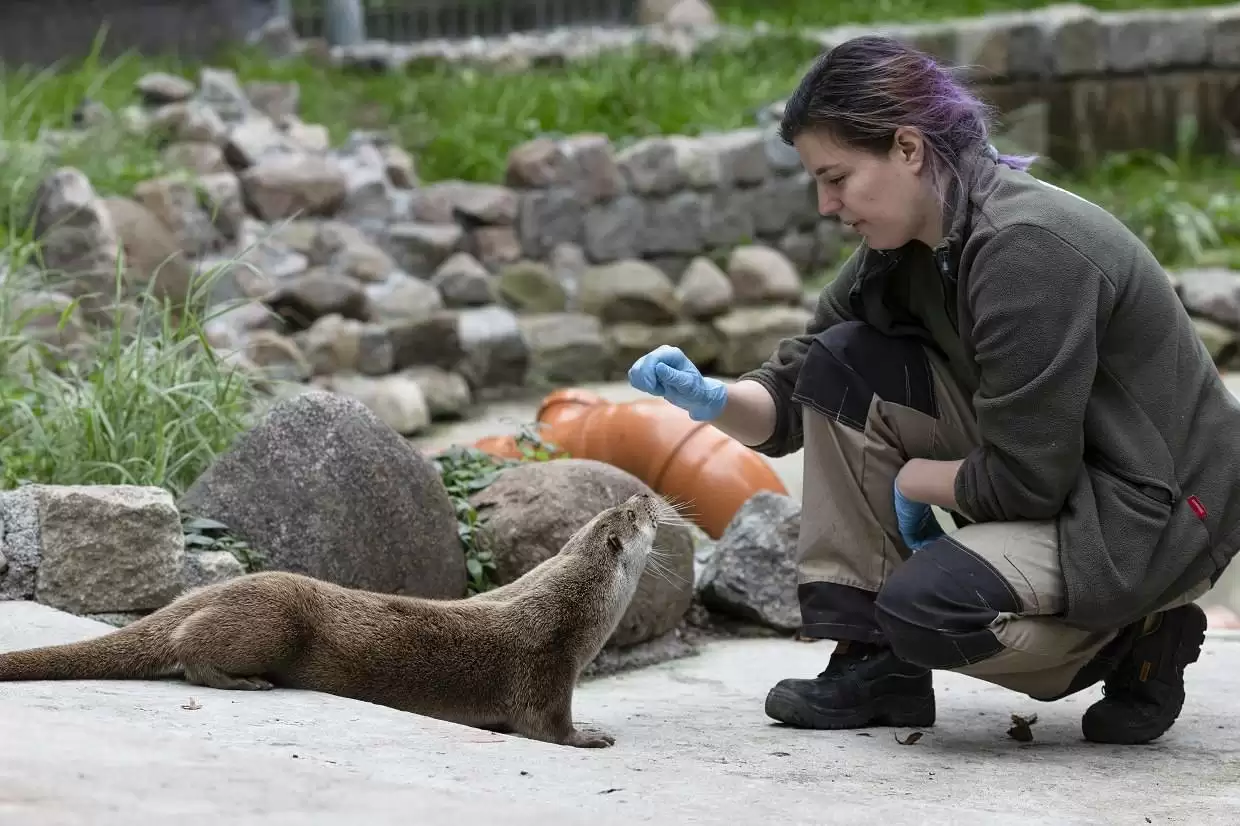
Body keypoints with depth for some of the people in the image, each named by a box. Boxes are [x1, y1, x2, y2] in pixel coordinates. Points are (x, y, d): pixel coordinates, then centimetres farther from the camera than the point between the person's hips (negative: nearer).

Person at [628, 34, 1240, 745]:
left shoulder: (1026, 250, -26)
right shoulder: (904, 249, 1)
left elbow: (1024, 480, -26)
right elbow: (790, 402, 7)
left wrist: (912, 478, -9)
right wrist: (710, 399, -13)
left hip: (1160, 513, -9)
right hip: (1045, 471, 9)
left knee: (927, 608, -30)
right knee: (843, 366, -4)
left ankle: (1135, 641, -2)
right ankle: (875, 664, -1)